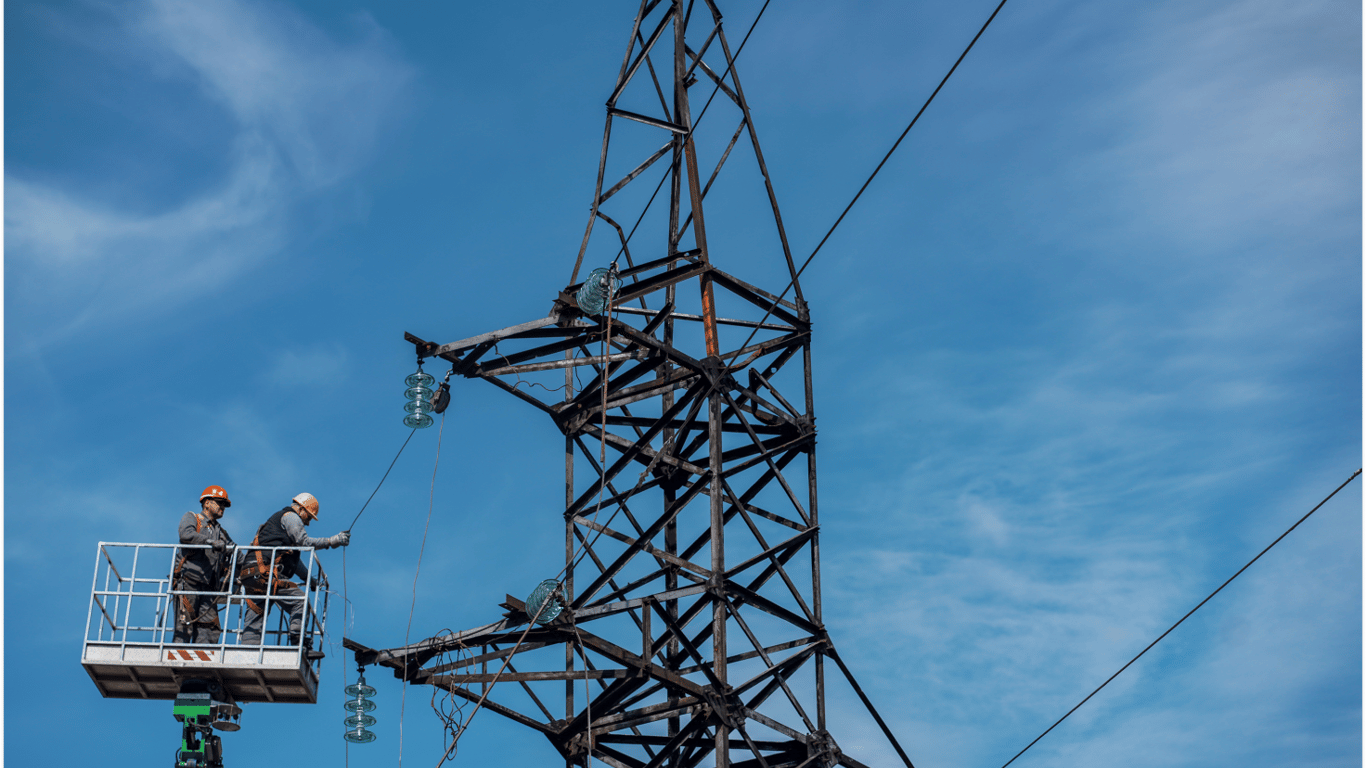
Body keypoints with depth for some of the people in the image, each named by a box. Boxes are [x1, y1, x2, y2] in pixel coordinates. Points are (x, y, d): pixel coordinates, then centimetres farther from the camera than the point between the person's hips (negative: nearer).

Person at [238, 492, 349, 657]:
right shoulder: (291, 517, 5)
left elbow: (294, 558, 35)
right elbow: (304, 542, -7)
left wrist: (308, 577, 29)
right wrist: (332, 541, -2)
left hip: (252, 575, 10)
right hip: (265, 571, -10)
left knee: (254, 618, 4)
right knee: (299, 601, -13)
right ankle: (299, 646, -20)